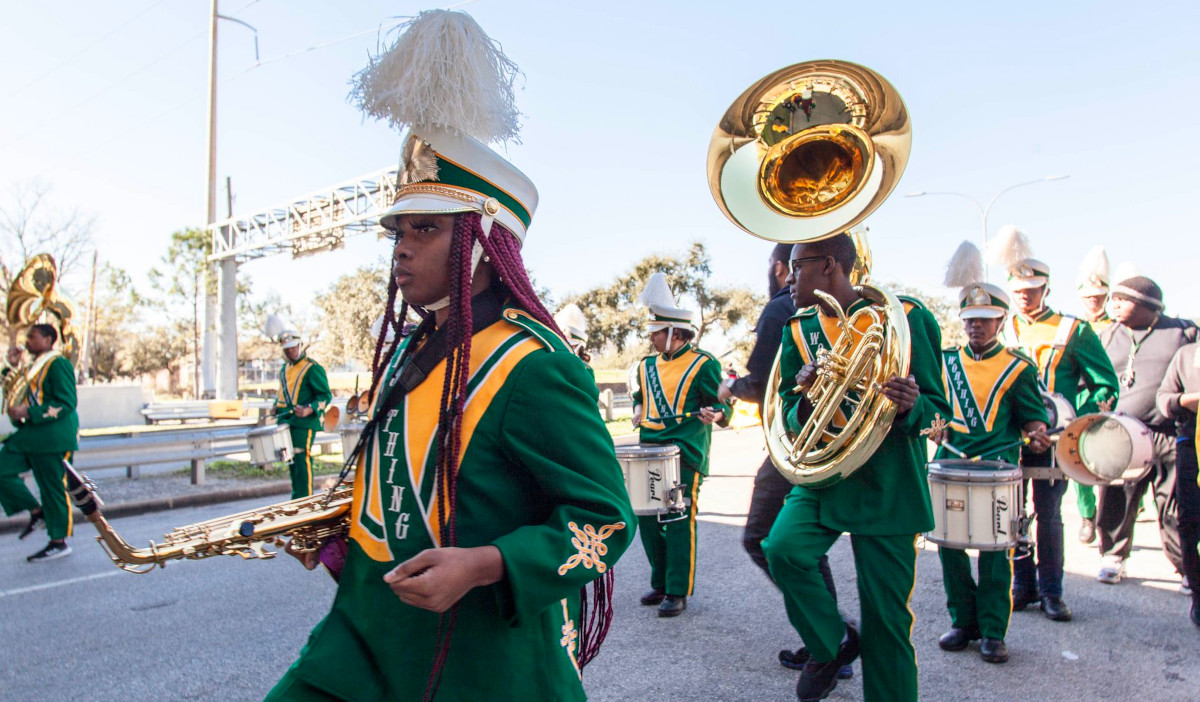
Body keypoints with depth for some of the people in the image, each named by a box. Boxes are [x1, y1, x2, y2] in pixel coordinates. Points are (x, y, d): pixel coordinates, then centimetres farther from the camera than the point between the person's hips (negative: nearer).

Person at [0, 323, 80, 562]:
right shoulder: (34, 365, 16)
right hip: (30, 433, 9)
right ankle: (36, 512, 17)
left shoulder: (58, 364, -13)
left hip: (51, 435, -9)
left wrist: (28, 413, -22)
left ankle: (59, 542, 9)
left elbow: (66, 403, -18)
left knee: (52, 487, -2)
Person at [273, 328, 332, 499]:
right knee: (292, 459, 14)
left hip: (304, 422, -8)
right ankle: (296, 496, 24)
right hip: (287, 422, 8)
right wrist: (277, 407, 11)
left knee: (302, 460, -11)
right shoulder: (284, 369, 16)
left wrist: (309, 410, -25)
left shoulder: (313, 368, -10)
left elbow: (325, 395, -11)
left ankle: (304, 499, -6)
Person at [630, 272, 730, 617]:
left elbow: (723, 403, -5)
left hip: (685, 457, -6)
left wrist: (713, 415, -26)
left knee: (679, 524, -3)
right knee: (647, 520, 10)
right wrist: (639, 412, 8)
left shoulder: (702, 363, -5)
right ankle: (660, 584, 26)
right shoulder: (647, 365, 13)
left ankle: (678, 592, 10)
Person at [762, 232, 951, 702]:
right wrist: (806, 402, -15)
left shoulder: (904, 316, -5)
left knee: (886, 613, 1)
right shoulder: (798, 331, 7)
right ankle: (831, 644, 7)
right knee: (783, 549, -21)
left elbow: (937, 409, -3)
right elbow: (791, 416, 9)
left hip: (888, 483, -3)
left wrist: (912, 405, -27)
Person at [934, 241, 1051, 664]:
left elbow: (1032, 418, 6)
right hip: (950, 462, 3)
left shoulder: (1018, 368, 6)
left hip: (997, 468, -2)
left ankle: (992, 631, 10)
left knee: (995, 550, -3)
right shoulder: (945, 361, 12)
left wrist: (1037, 436, -14)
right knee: (949, 544, 2)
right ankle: (962, 621, 18)